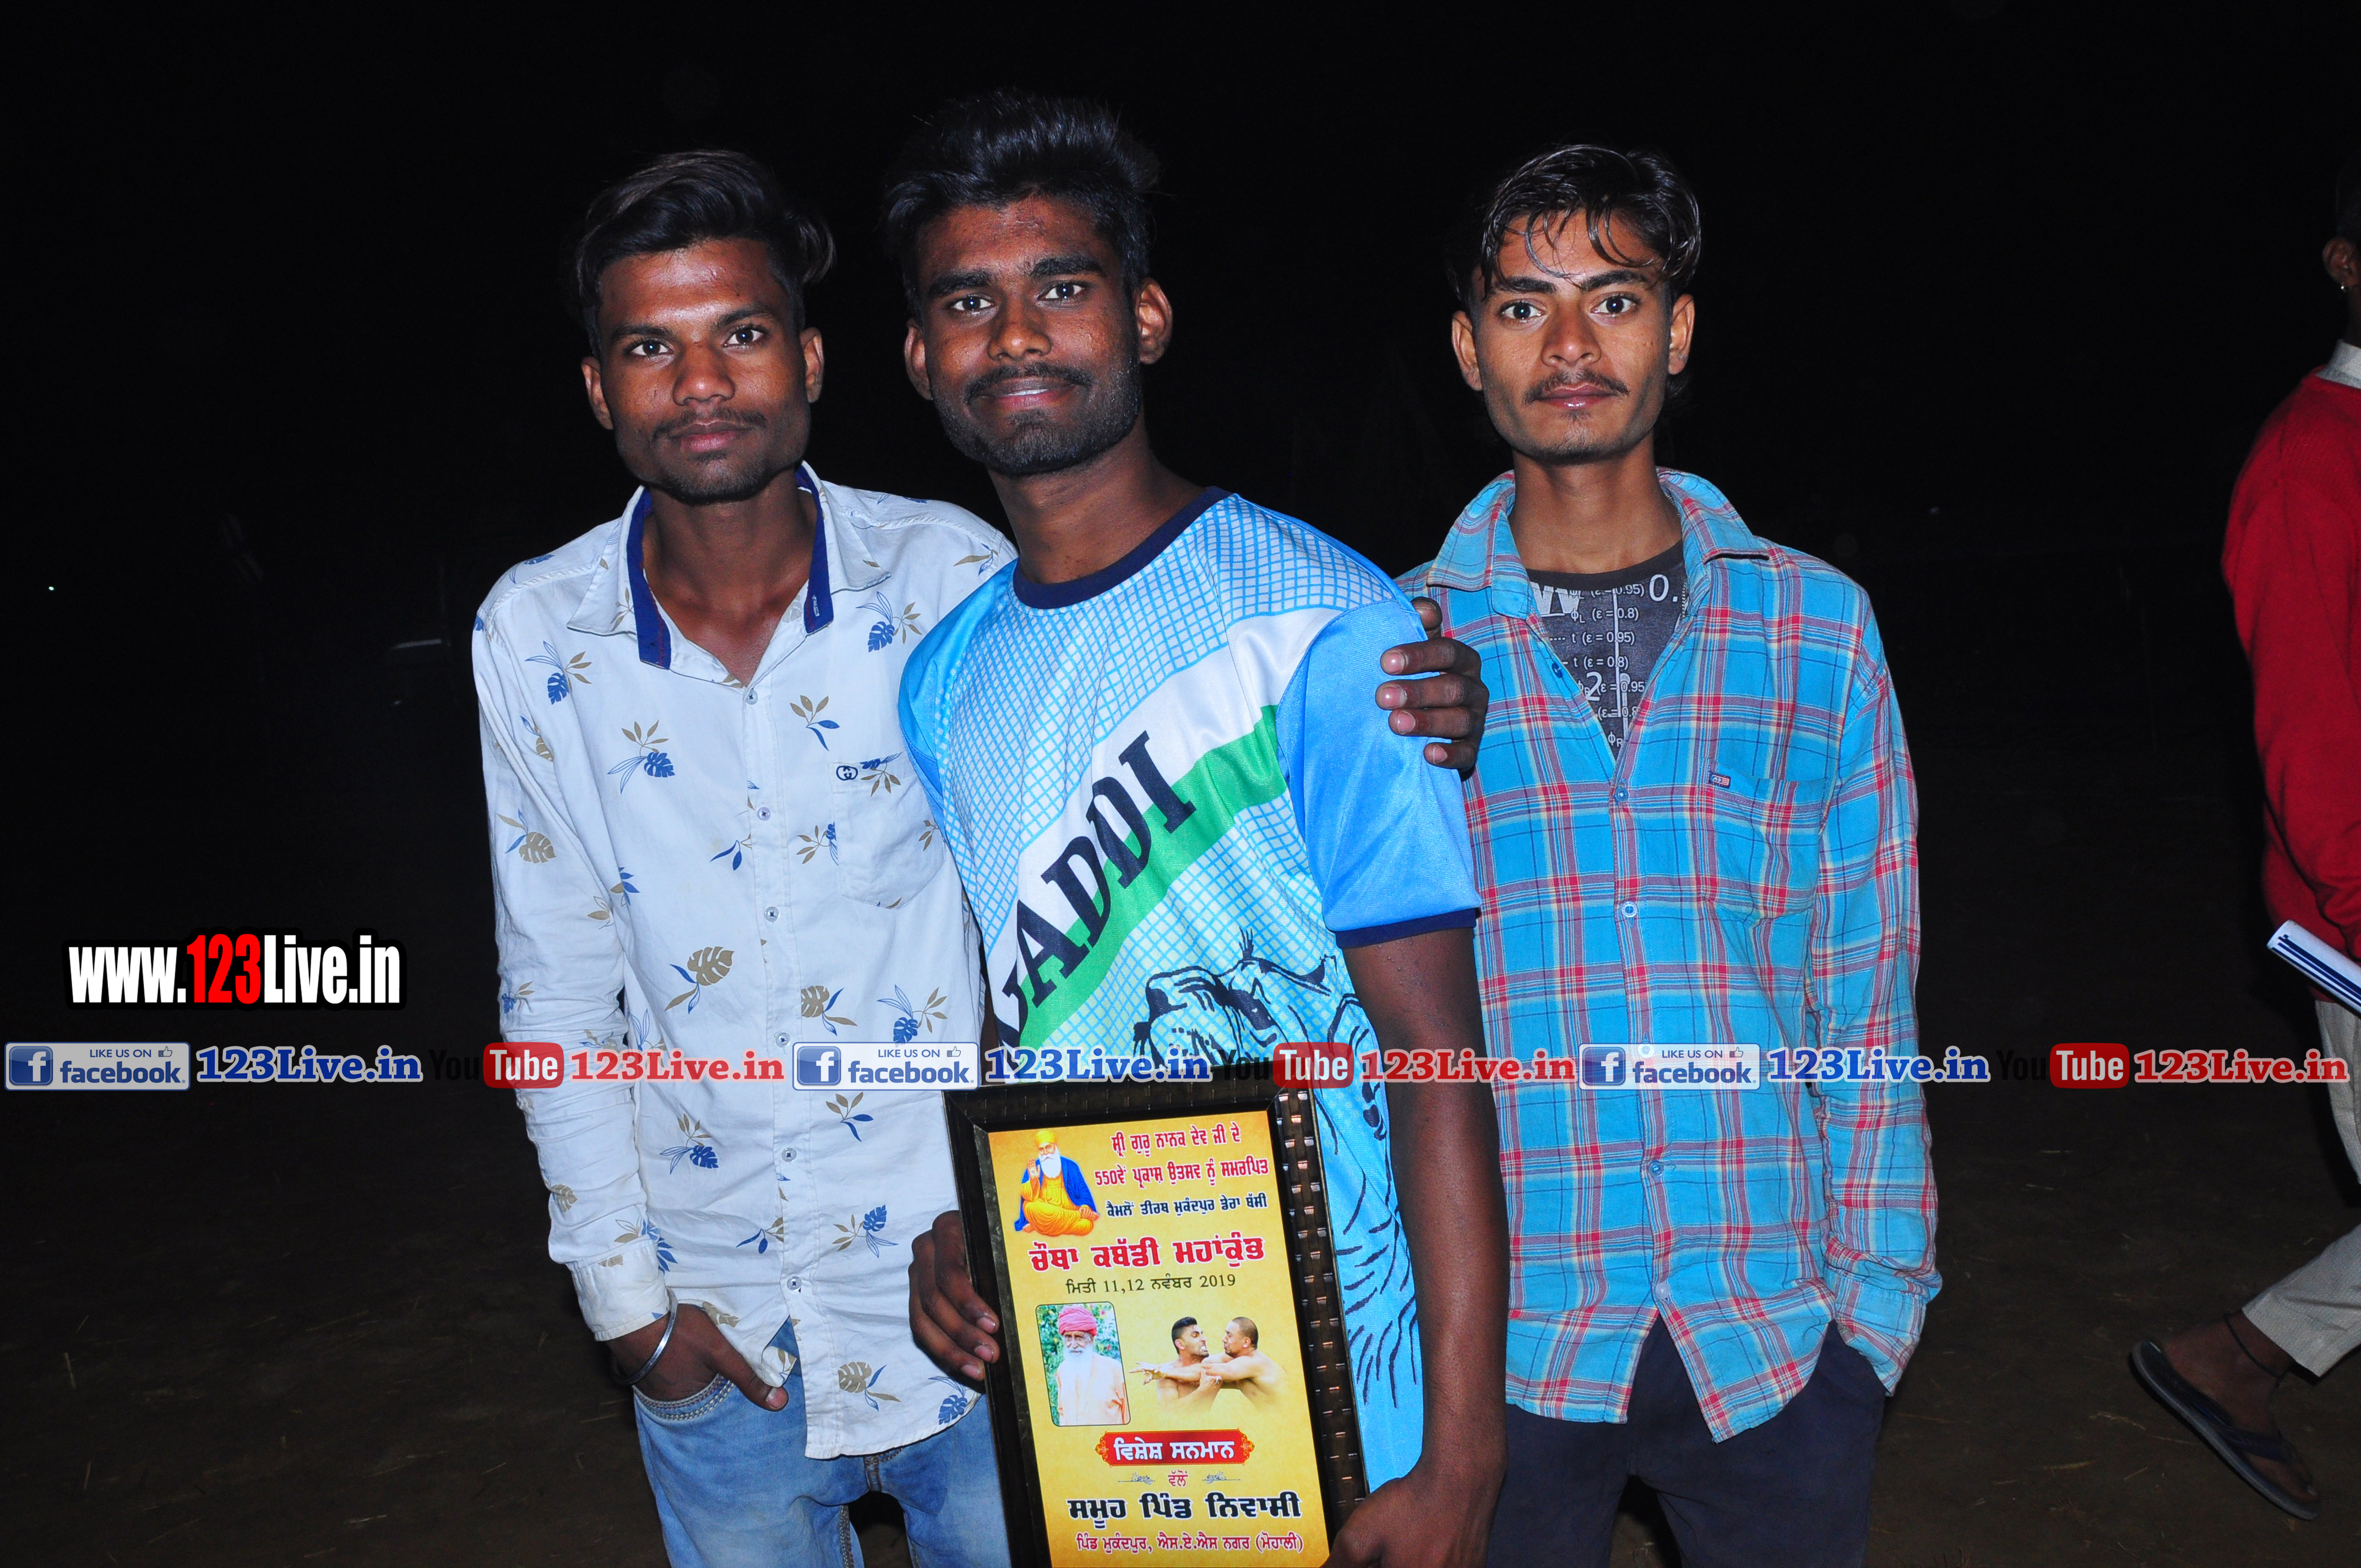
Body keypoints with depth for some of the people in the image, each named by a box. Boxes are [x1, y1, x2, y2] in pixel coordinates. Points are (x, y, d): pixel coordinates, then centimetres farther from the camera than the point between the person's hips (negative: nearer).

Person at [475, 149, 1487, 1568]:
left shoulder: (947, 575, -10)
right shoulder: (535, 637, -5)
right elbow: (558, 987, 1)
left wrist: (1394, 725, -25)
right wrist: (626, 1295, 1)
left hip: (969, 1284, -1)